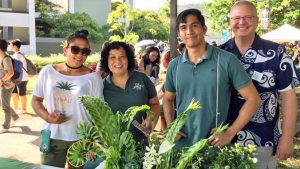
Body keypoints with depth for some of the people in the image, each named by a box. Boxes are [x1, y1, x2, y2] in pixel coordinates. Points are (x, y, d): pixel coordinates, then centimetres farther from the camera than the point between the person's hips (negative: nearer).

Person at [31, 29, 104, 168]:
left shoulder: (93, 77, -6)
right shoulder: (48, 72, 0)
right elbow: (36, 100, 9)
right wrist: (47, 116, -11)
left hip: (82, 139, -1)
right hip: (52, 137, 2)